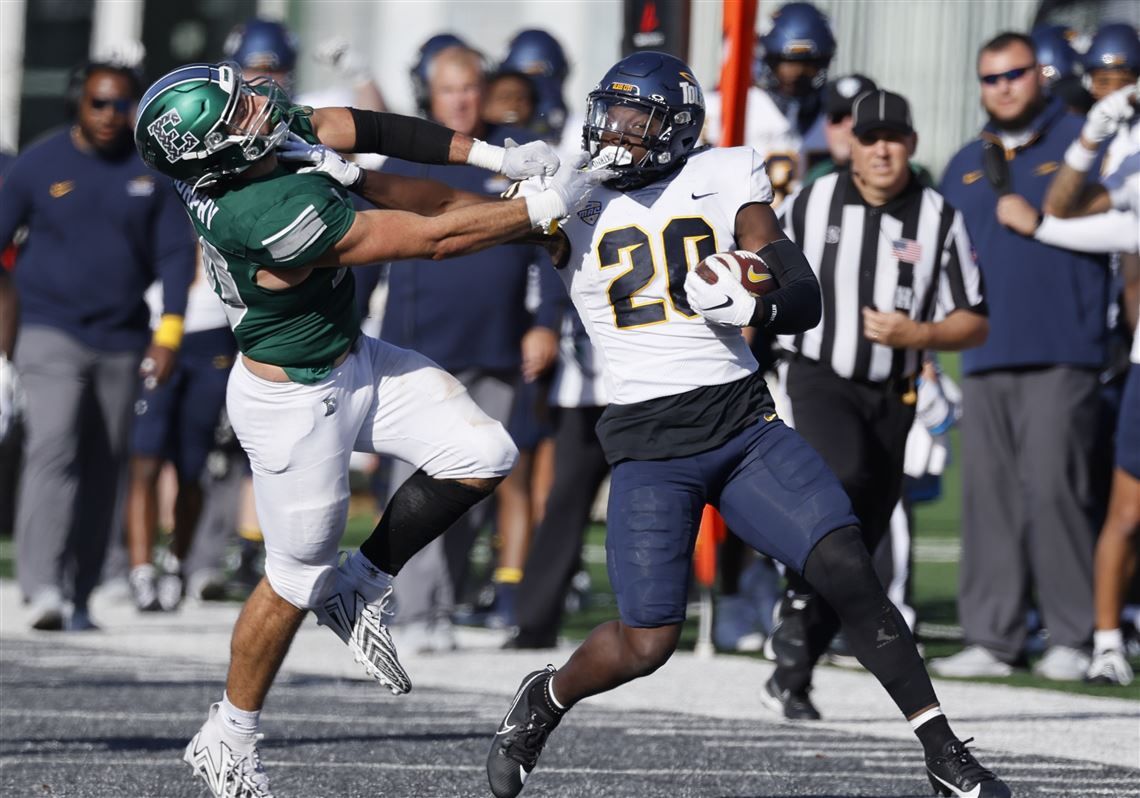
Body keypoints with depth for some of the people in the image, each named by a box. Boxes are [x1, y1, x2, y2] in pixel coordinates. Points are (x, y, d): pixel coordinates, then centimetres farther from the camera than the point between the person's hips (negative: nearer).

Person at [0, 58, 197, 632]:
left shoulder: (152, 172, 4)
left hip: (122, 342, 3)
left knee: (102, 472, 6)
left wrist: (168, 332, -4)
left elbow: (175, 254, 6)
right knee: (52, 450, -20)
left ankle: (78, 596, 14)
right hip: (51, 334, -3)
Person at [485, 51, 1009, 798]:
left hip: (744, 421, 2)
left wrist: (746, 305, -18)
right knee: (646, 645, -8)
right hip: (650, 446, -2)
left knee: (849, 569, -13)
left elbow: (805, 301, 3)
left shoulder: (722, 182, 5)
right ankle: (544, 699, 24)